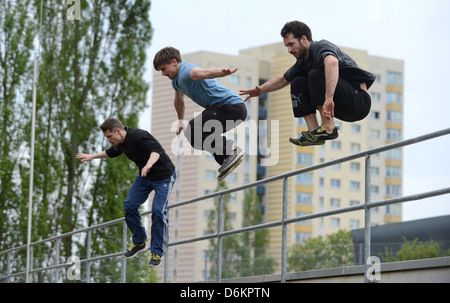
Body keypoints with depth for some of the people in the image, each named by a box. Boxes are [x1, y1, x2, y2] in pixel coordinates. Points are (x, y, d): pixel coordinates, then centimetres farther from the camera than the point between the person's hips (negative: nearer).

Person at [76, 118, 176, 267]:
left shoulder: (138, 136, -30)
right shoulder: (122, 142, -2)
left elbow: (156, 150, -47)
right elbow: (112, 152, 23)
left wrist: (149, 165, -65)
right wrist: (92, 156, 24)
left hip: (163, 176, -8)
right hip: (144, 177, 8)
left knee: (158, 211, -17)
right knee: (130, 205, -1)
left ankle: (157, 253, -7)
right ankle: (139, 243, 16)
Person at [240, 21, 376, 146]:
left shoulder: (321, 47, -17)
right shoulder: (303, 61, 11)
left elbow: (332, 62, -42)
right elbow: (283, 80, 29)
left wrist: (328, 98, -50)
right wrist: (261, 89, 15)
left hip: (360, 102, -9)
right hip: (346, 110, 9)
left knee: (316, 75, -24)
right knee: (298, 83, 8)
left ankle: (328, 129, -21)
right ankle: (314, 131, -3)